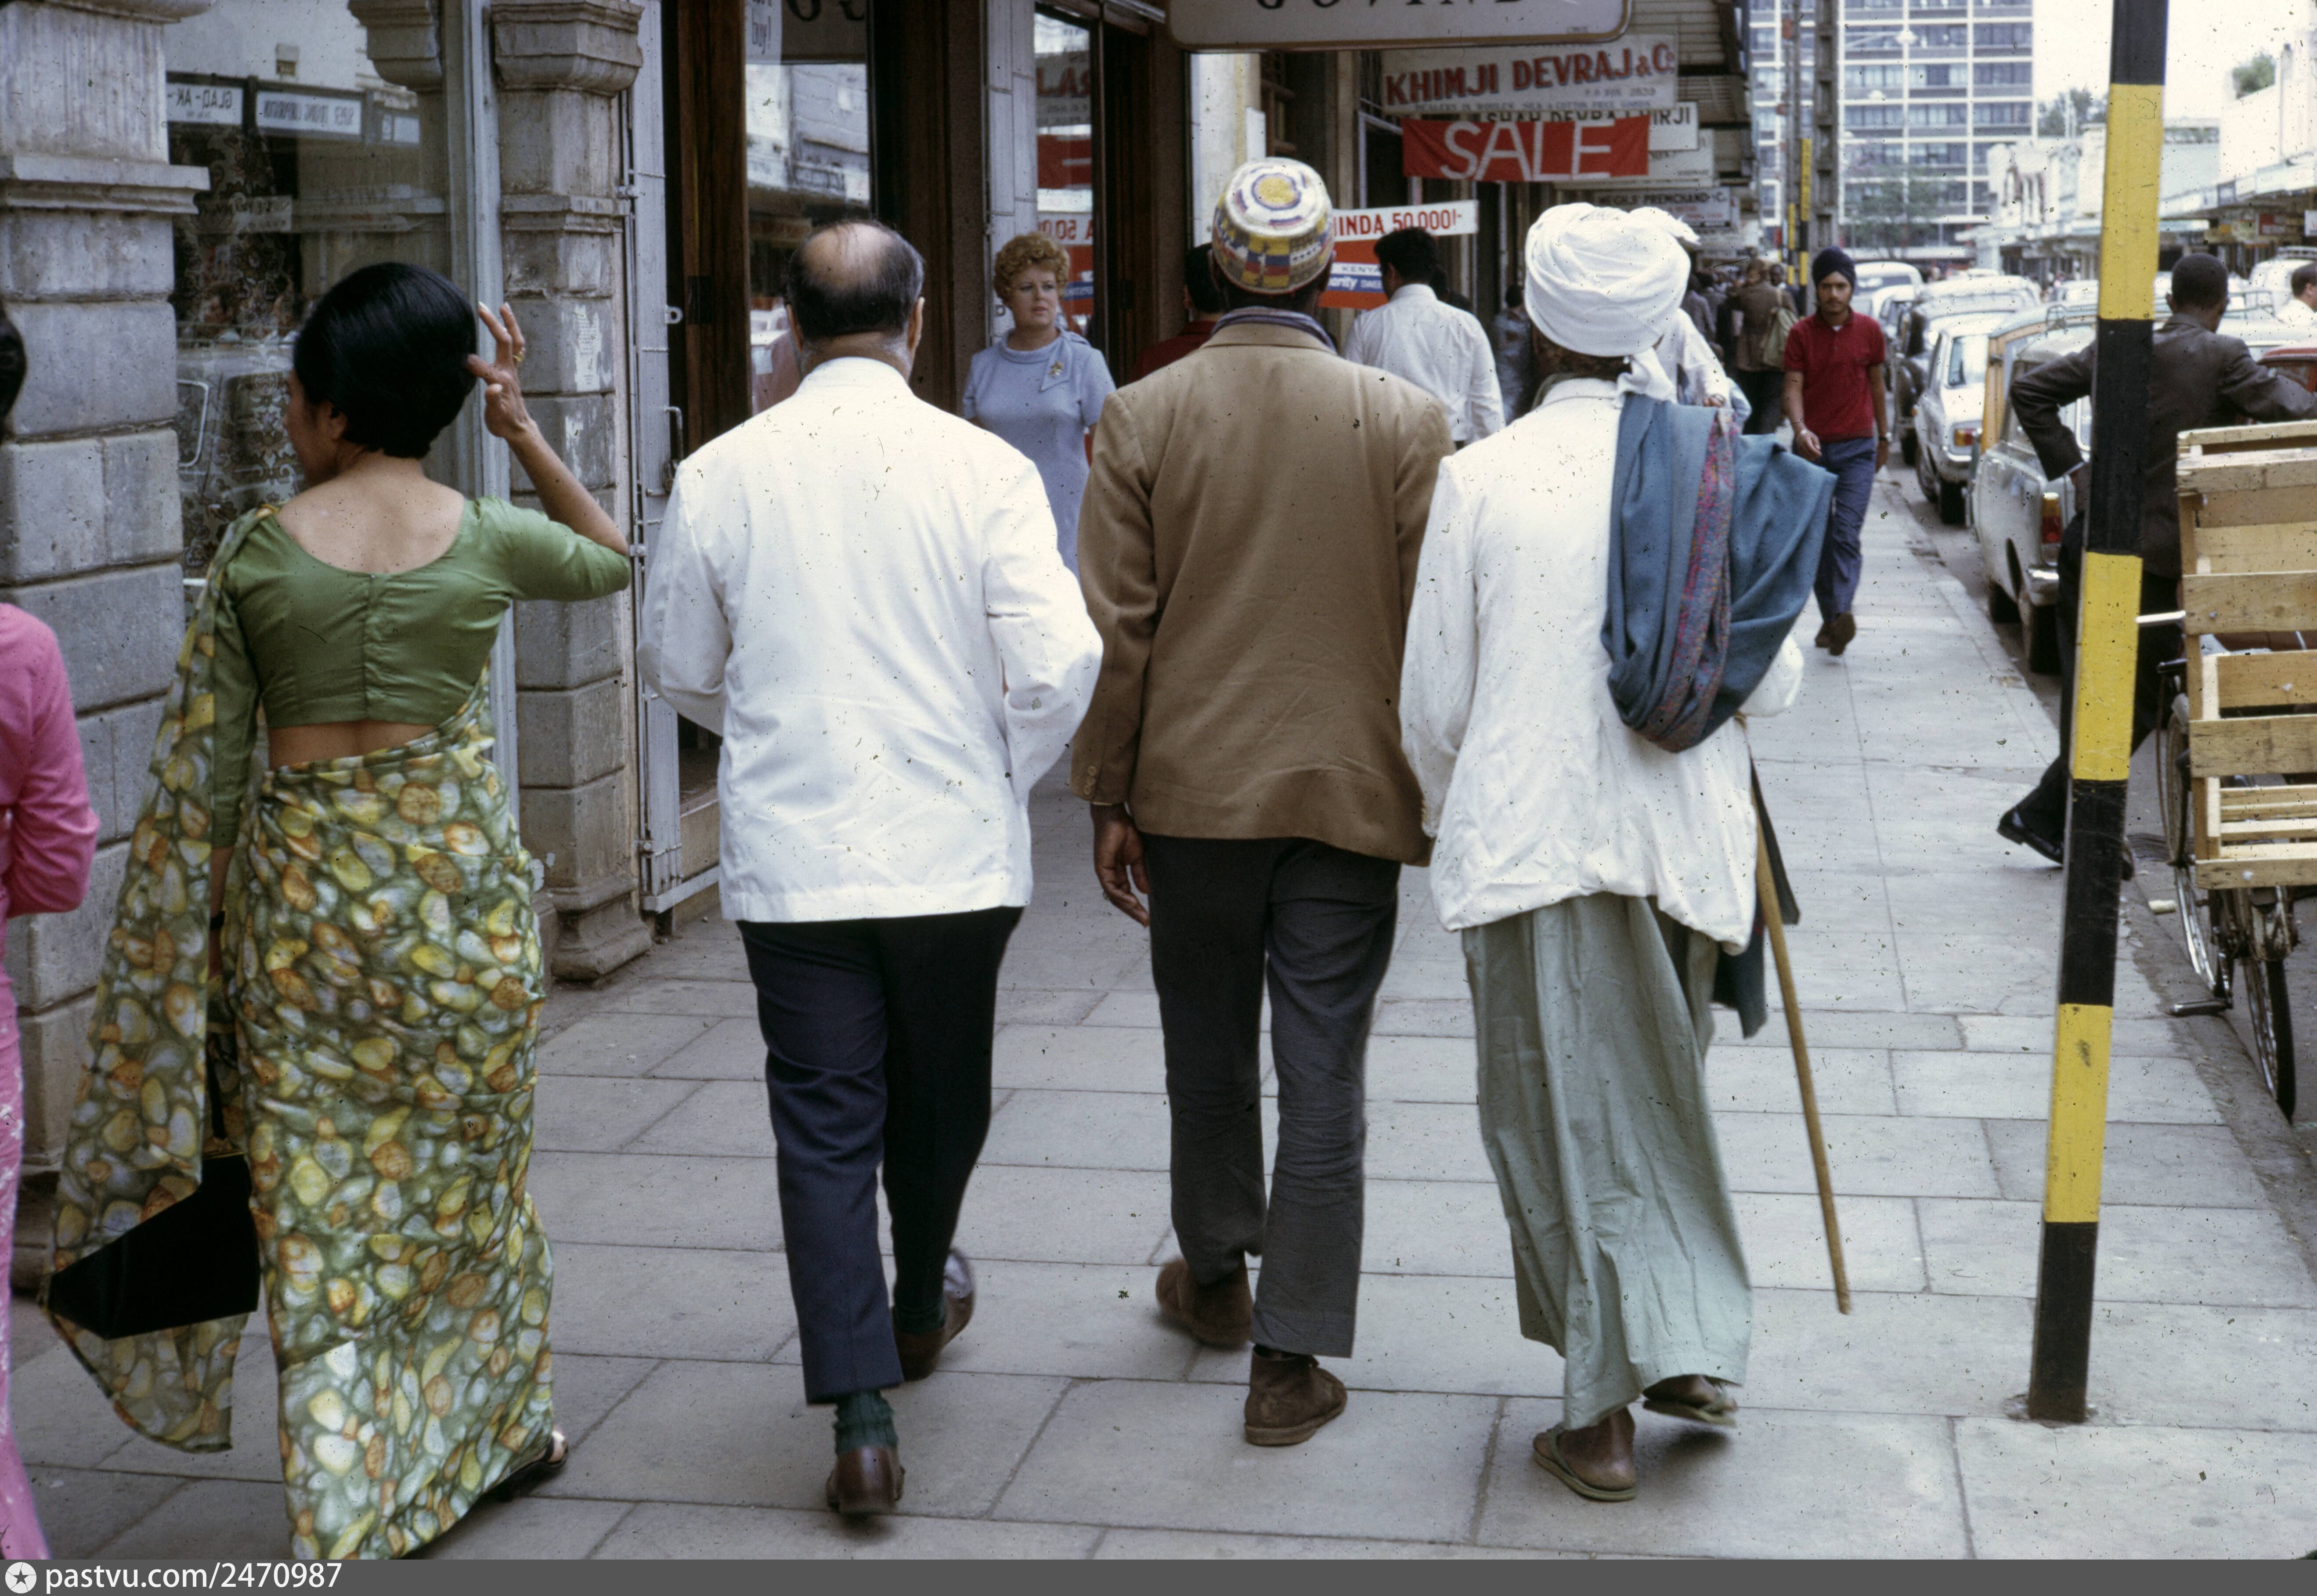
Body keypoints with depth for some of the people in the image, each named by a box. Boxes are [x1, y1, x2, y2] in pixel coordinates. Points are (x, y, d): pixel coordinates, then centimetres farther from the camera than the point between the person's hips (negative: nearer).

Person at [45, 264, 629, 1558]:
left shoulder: (259, 554, -7)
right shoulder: (484, 539, -6)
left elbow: (200, 770, -4)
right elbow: (614, 560, 16)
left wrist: (190, 934, 6)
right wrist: (525, 433, 7)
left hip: (303, 885, 0)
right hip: (461, 873, 1)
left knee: (321, 1198, 9)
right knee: (467, 1168, 17)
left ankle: (346, 1508, 10)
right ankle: (499, 1427, 31)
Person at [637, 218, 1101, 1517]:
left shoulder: (722, 475, -3)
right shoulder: (983, 469, -10)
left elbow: (681, 668, 8)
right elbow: (1060, 666, -14)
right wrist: (1004, 777, 5)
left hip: (791, 859, 0)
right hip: (955, 853, 0)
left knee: (824, 1128, 5)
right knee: (939, 1103, 21)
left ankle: (863, 1416, -1)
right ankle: (922, 1307, 44)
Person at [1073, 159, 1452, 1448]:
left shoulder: (1142, 419, -5)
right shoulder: (1408, 422, -5)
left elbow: (1117, 628, -3)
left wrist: (1112, 798, 4)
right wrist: (1443, 800, 6)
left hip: (1194, 788, 1)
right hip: (1352, 794, -1)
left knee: (1210, 1047, 19)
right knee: (1325, 1071, 3)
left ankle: (1215, 1276, 38)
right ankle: (1292, 1356, 6)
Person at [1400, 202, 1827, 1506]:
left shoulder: (1482, 478, -9)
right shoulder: (1729, 469, -2)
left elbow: (1435, 700, -3)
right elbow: (1776, 685, 4)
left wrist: (1456, 815, 16)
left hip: (1531, 840, -3)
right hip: (1684, 840, 3)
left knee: (1565, 1117, 8)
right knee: (1660, 1102, 22)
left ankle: (1604, 1412, 14)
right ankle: (1693, 1344, 18)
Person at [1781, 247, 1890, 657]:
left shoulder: (1869, 331, 5)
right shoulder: (1801, 333, 1)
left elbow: (1877, 385, 16)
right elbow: (1793, 387, -4)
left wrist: (1884, 438, 21)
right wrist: (1801, 430, -22)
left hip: (1857, 447, -1)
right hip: (1813, 448, 1)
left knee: (1846, 533, -15)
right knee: (1818, 537, 6)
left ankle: (1843, 612, -27)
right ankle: (1830, 618, 16)